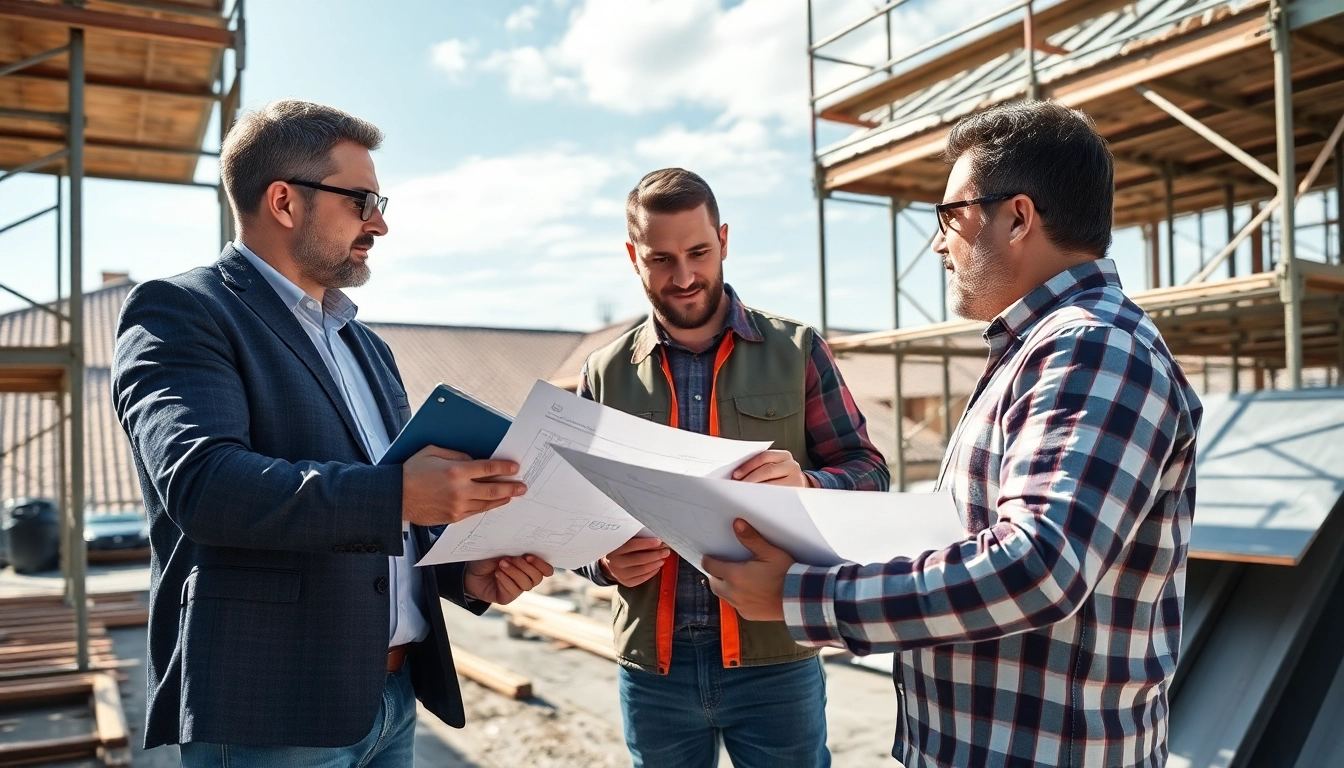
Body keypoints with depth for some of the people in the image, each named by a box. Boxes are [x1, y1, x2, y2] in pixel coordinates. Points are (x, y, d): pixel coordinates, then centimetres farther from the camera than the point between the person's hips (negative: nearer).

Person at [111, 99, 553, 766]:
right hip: (267, 713, -7)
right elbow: (201, 480, -24)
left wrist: (466, 570, 2)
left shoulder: (365, 346, 17)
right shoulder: (180, 313, -7)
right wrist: (397, 493, -30)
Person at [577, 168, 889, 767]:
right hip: (652, 666, 2)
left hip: (776, 659, -1)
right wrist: (605, 561, -14)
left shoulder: (797, 350, 1)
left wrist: (805, 485, -22)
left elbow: (869, 475, 0)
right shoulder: (605, 373, 4)